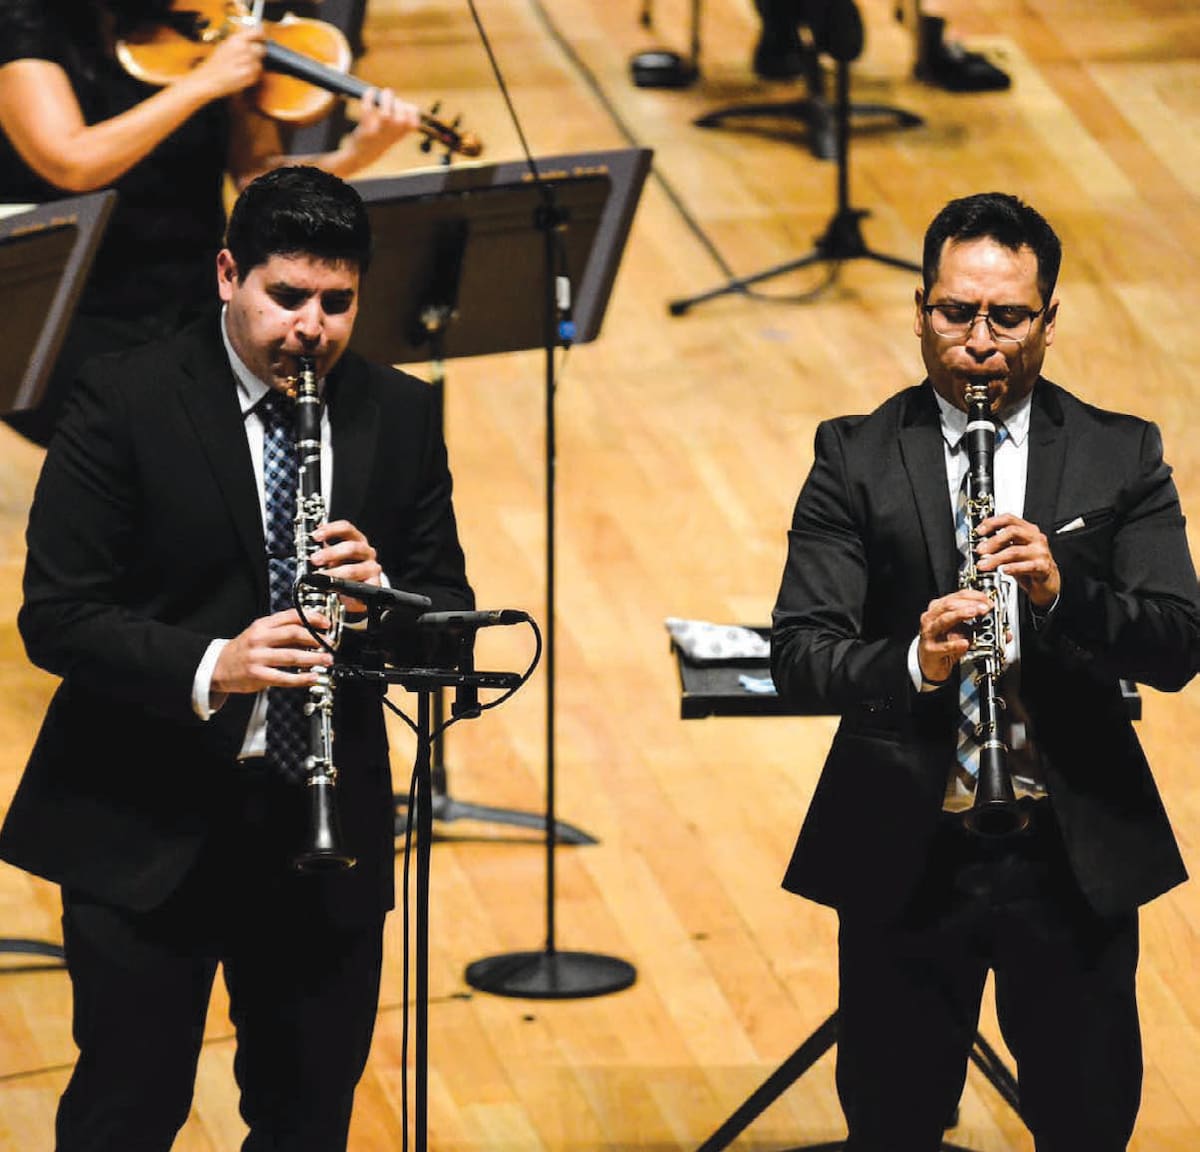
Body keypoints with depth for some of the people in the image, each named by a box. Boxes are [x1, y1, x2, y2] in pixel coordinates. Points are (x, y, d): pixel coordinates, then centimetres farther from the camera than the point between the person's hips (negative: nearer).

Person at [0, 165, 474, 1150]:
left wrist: (378, 591, -17)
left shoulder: (399, 415, 5)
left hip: (325, 819, 4)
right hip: (144, 827, -4)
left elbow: (450, 612, 7)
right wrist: (206, 669, -28)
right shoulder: (123, 401, -8)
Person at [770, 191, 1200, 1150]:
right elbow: (798, 655, -9)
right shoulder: (855, 459, 1)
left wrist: (1064, 593, -24)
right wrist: (912, 665, -29)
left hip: (1079, 856, 1)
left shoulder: (1122, 456, 4)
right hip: (906, 855, 0)